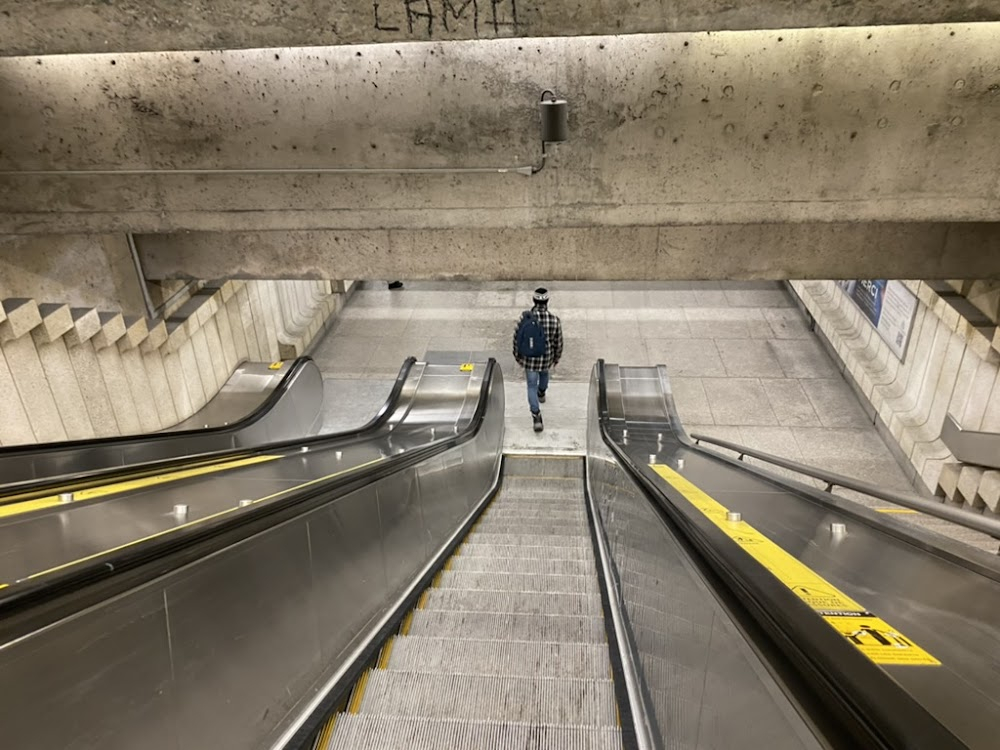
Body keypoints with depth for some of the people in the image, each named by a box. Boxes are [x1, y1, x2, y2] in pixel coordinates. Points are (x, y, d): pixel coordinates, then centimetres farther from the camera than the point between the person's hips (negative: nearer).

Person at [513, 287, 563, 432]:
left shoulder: (525, 317, -22)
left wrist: (517, 355, 8)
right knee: (544, 374, 34)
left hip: (529, 359, -1)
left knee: (532, 386, 16)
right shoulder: (554, 320, -23)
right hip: (546, 359, 1)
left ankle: (536, 417, 8)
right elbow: (558, 343, -10)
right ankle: (541, 393, 63)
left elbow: (517, 338, -10)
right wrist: (556, 358, 9)